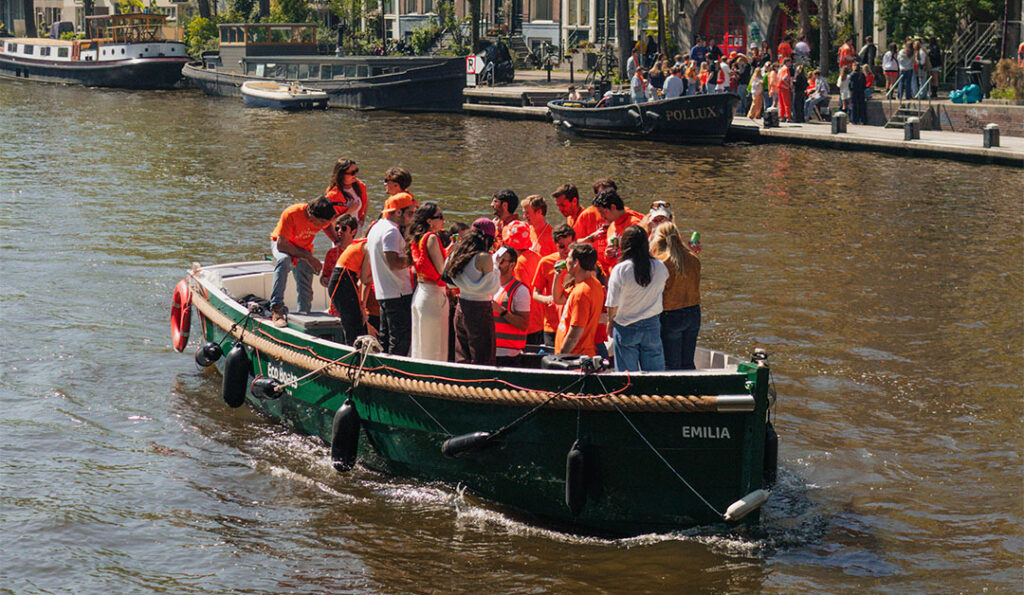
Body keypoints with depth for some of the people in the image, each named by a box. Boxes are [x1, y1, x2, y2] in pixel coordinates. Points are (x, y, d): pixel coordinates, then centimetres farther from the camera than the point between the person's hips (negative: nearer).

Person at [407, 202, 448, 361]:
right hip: (434, 293, -9)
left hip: (419, 292, 9)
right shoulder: (432, 238, -15)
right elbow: (442, 269, -17)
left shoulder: (417, 238, 10)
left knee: (420, 343, 15)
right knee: (434, 347, -3)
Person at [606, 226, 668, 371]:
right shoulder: (660, 267, -7)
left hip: (626, 328, -2)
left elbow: (613, 306, -8)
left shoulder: (620, 270, -15)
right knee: (655, 374, 9)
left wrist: (610, 322, 7)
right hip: (652, 326, 2)